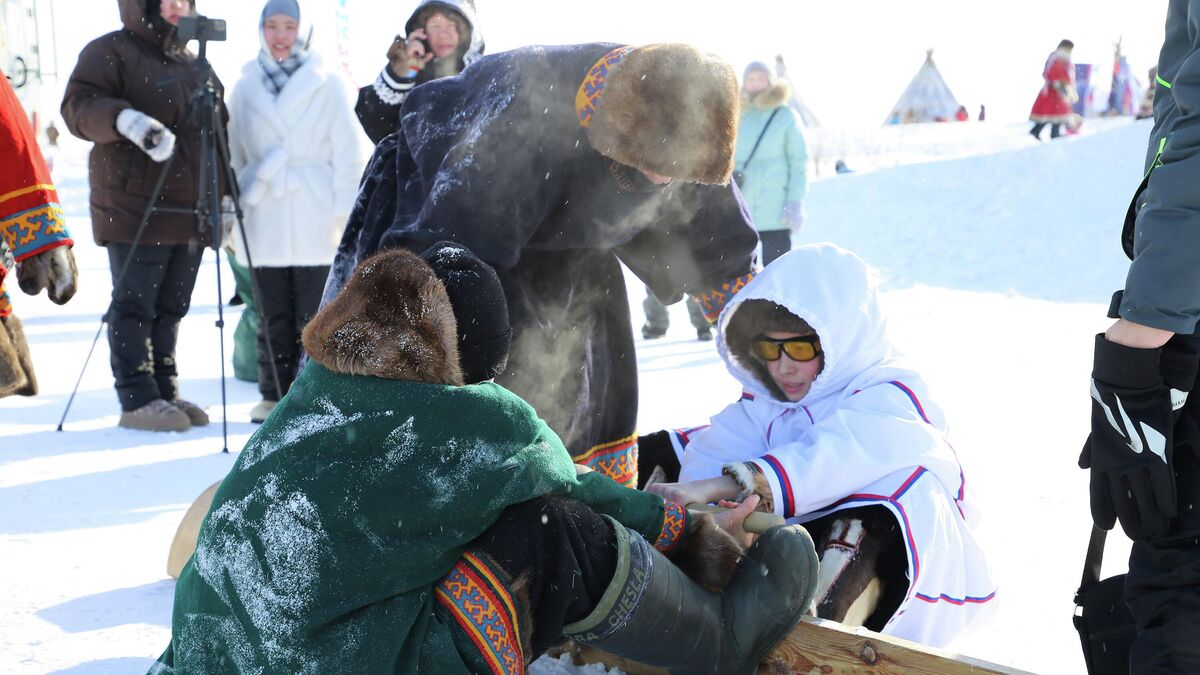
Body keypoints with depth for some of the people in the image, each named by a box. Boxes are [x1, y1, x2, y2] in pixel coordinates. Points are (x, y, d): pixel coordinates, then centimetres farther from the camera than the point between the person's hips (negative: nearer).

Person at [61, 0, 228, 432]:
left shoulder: (191, 62, 21)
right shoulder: (110, 52, -2)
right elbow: (79, 105, -15)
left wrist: (224, 197, 23)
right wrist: (123, 119, -34)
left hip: (191, 213, 7)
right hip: (136, 209, -7)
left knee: (170, 310, 9)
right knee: (135, 306, -4)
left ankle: (165, 393, 15)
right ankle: (138, 400, 0)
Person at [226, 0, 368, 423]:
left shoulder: (327, 85, 4)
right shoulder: (244, 88, 11)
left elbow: (348, 152, 2)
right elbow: (234, 154, 14)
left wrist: (343, 213, -4)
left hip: (313, 223, -2)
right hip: (263, 222, 2)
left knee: (314, 315, -2)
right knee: (272, 316, 6)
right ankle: (274, 395, 14)